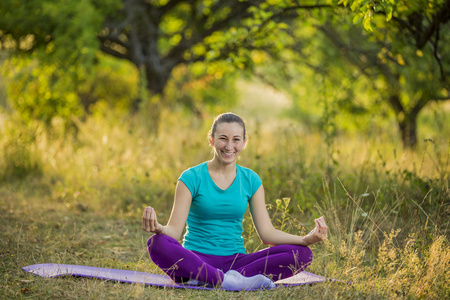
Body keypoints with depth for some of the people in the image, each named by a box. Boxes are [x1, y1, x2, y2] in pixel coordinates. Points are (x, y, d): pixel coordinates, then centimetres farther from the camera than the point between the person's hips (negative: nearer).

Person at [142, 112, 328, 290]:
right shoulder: (191, 178, -1)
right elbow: (175, 230, -6)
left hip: (235, 260, 4)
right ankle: (232, 282, -34)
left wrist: (306, 239, -11)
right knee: (157, 244, -34)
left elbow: (267, 233, 5)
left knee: (302, 253, -20)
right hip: (197, 259, -4)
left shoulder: (251, 181, 10)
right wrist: (158, 228, -31)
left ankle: (206, 279, -30)